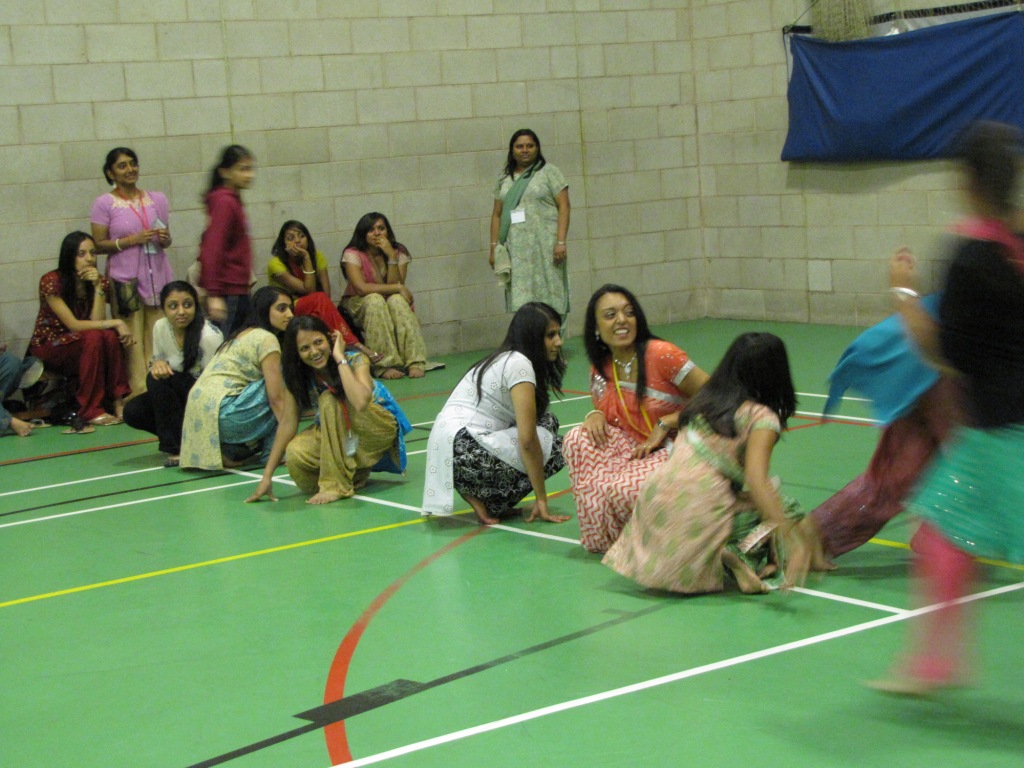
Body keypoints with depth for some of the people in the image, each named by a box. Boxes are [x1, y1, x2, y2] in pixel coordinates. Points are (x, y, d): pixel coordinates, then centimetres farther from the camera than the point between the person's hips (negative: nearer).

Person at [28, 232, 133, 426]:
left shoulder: (99, 281, -1)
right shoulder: (51, 282, -18)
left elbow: (97, 321, -15)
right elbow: (73, 325, -24)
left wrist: (97, 287, -23)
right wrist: (116, 323, -24)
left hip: (77, 347, 5)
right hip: (48, 347, -5)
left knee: (110, 336, -27)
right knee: (94, 337, -32)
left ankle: (116, 401, -23)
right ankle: (90, 410, -32)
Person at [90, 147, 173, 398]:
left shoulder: (156, 199, 13)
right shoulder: (104, 204, 2)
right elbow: (99, 245, -2)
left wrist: (165, 239, -3)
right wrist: (132, 240, -13)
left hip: (157, 276, 3)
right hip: (125, 279, -3)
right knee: (132, 341, -8)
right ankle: (138, 394, -6)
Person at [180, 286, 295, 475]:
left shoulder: (244, 334, 21)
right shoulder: (266, 339, -7)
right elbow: (276, 397, -12)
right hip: (221, 413, -9)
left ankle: (231, 451, 12)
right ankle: (273, 452, -1)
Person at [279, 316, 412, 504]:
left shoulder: (355, 360, -23)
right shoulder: (299, 377, -12)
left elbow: (360, 402, -42)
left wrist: (340, 358, -34)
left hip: (381, 427, -4)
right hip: (339, 433, 4)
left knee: (329, 400, -30)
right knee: (296, 452, -28)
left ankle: (336, 485, -23)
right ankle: (356, 474, 2)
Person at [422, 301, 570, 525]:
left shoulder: (504, 359, 19)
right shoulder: (519, 364, -10)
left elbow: (527, 427, 20)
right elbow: (527, 440, -15)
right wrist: (541, 500, -10)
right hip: (465, 451, -10)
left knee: (547, 422, 15)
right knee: (555, 446, -4)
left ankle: (485, 494, 7)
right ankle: (481, 497, -3)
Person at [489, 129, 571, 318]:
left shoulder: (549, 172, 4)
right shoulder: (504, 179, 16)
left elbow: (563, 207, -3)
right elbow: (497, 214, 16)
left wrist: (561, 242, -12)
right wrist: (494, 247, 8)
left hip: (544, 247, -3)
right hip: (515, 250, 3)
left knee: (547, 297, -6)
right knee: (520, 301, -3)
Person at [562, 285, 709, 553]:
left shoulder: (661, 355, -16)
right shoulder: (600, 369, 4)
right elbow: (605, 409, 18)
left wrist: (665, 423, -18)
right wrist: (596, 415, -7)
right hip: (634, 451, 7)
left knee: (622, 488, -33)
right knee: (578, 439, -17)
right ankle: (603, 538, -7)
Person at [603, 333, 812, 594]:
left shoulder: (704, 400, 17)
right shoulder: (762, 417, -3)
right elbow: (757, 480, -17)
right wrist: (795, 542, -23)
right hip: (701, 511, -6)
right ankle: (734, 554, -12)